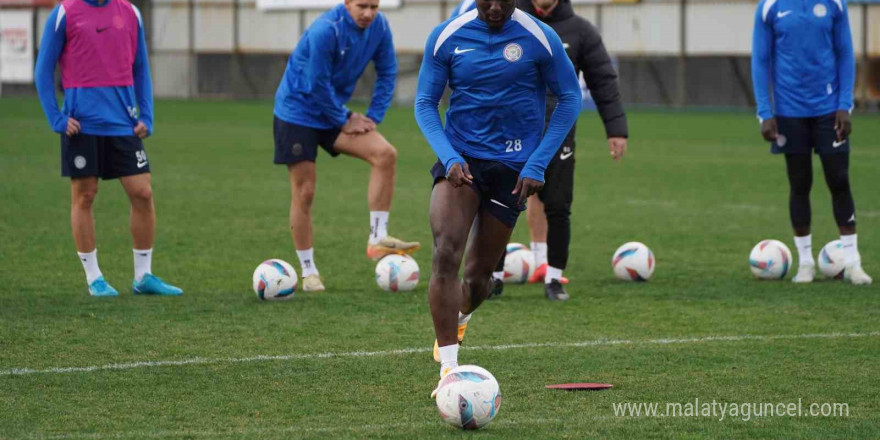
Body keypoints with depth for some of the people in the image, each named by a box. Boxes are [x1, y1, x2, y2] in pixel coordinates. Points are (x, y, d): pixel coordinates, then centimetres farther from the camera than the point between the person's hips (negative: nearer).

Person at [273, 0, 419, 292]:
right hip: (297, 112, -5)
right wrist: (344, 121, -12)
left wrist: (374, 116, -4)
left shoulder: (379, 27, -6)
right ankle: (308, 271, 10)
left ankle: (377, 239, -14)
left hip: (334, 112, 5)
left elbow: (387, 73, 4)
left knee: (385, 154, -17)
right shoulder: (326, 30, -25)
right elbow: (318, 84, -21)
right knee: (304, 193, -3)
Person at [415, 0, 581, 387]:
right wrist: (449, 158, -13)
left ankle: (460, 318, 44)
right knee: (445, 255, -22)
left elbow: (569, 99, 0)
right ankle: (448, 368, -20)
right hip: (460, 159, 0)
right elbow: (425, 103, 3)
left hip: (513, 166, 0)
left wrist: (537, 165, -7)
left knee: (478, 275, 6)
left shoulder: (540, 38, -8)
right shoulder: (446, 37, -4)